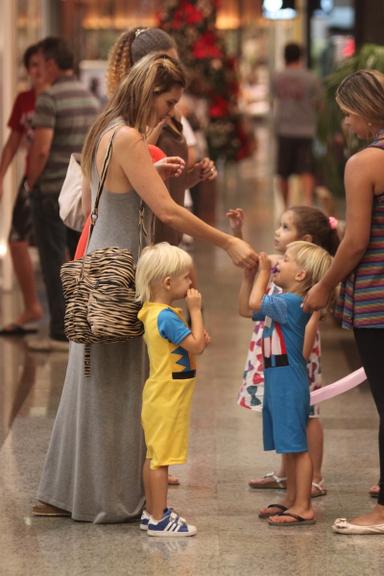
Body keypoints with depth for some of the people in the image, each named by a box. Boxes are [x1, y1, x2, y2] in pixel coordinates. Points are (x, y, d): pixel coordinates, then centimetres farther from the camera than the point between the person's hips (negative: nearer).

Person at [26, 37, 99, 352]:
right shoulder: (91, 98, 9)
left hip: (52, 191, -7)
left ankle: (61, 333, 0)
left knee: (54, 264, -1)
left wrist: (32, 182, -6)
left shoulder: (49, 99, -14)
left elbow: (41, 149, -20)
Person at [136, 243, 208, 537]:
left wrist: (200, 338, 1)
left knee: (154, 456, 15)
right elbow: (196, 345, -24)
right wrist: (196, 310, -17)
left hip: (159, 398, 10)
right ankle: (159, 519, 0)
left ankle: (152, 513, 23)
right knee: (161, 458, -4)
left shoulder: (155, 312, 10)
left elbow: (191, 344, 20)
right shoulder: (167, 317, -22)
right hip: (168, 399, -10)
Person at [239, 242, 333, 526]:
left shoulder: (291, 302, -18)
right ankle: (292, 499, 27)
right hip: (278, 384, 10)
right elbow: (246, 309, 21)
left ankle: (303, 507, -3)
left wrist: (264, 273, -15)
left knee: (296, 446, -6)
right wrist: (249, 276, 12)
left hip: (290, 386, -10)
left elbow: (255, 304, -29)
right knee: (289, 446, 17)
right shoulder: (282, 301, 13)